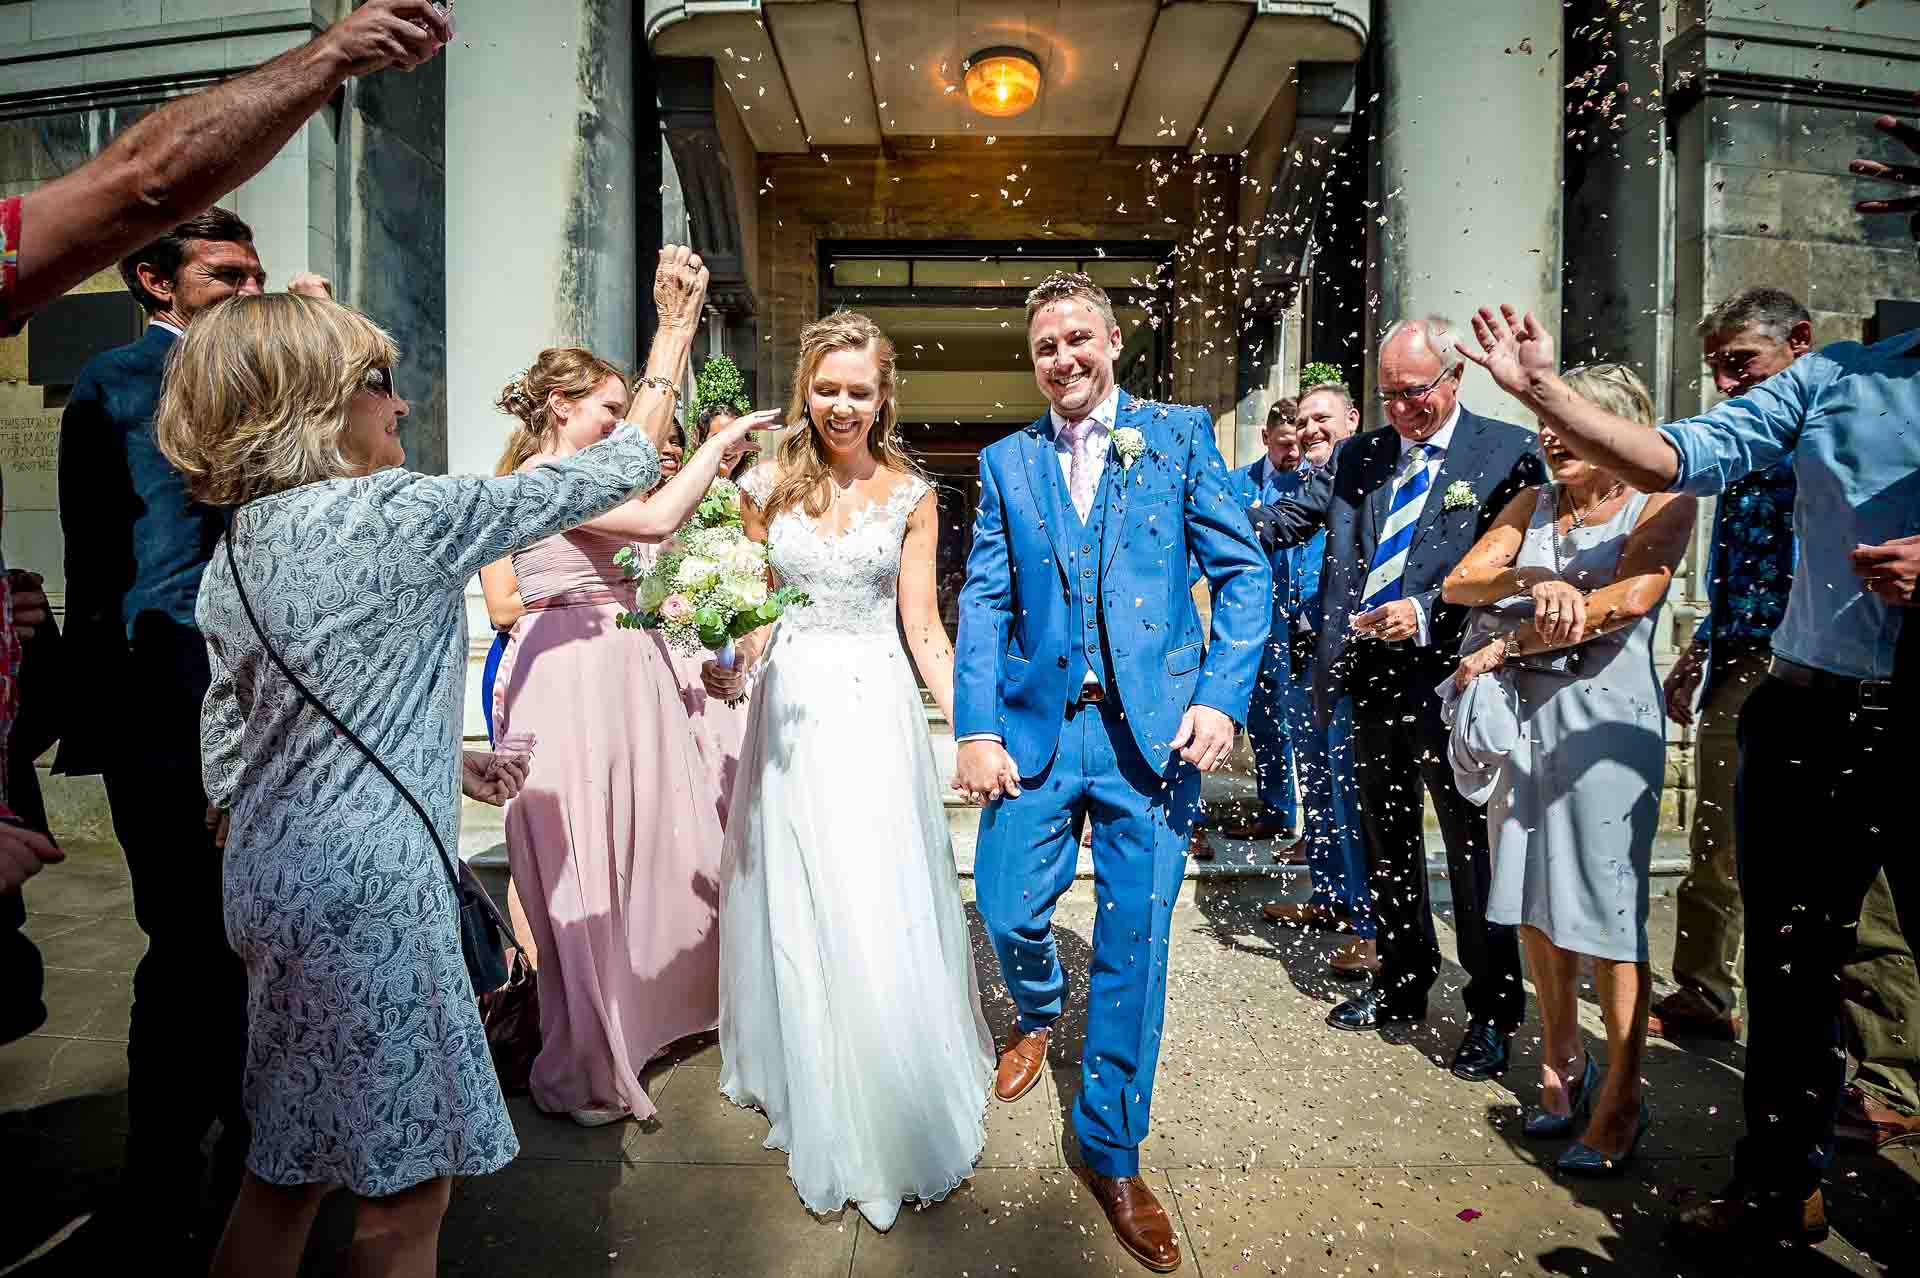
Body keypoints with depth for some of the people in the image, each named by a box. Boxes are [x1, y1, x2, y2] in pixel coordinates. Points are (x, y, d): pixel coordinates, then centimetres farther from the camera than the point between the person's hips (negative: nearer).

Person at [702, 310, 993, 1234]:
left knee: (880, 914, 2)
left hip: (876, 713, -2)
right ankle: (807, 1087, 37)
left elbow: (922, 627, -2)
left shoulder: (910, 495, 0)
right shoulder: (767, 487, 4)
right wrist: (732, 671, -11)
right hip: (788, 708, 2)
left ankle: (894, 1116, 26)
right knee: (795, 907, 13)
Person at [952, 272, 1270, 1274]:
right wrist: (976, 729, -6)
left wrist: (1223, 697, -11)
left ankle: (1111, 1150, 27)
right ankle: (1038, 1016, 44)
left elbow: (1244, 572, 1)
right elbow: (983, 602, 5)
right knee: (1007, 911, 6)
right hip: (1034, 725, 2)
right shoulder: (1005, 462, 11)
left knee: (1134, 942, 5)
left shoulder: (1181, 436, 6)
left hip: (1153, 729, -1)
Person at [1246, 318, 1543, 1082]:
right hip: (1373, 683, 6)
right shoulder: (1358, 456, 10)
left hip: (1451, 683, -5)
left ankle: (1492, 1017, 26)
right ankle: (1402, 989, 37)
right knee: (1387, 848, 18)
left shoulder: (1505, 452, -5)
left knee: (1473, 853, 7)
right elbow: (1284, 521, 7)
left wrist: (1426, 613, -25)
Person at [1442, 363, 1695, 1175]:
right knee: (1534, 900, 9)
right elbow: (1459, 583, 0)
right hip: (1521, 712, 5)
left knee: (1604, 907, -2)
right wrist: (1533, 578, -18)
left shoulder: (1662, 506, 0)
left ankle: (1621, 1099, 11)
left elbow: (1629, 598, -16)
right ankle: (1562, 1066, 25)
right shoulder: (1532, 505, 13)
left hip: (1603, 713, -5)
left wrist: (1509, 641, -12)